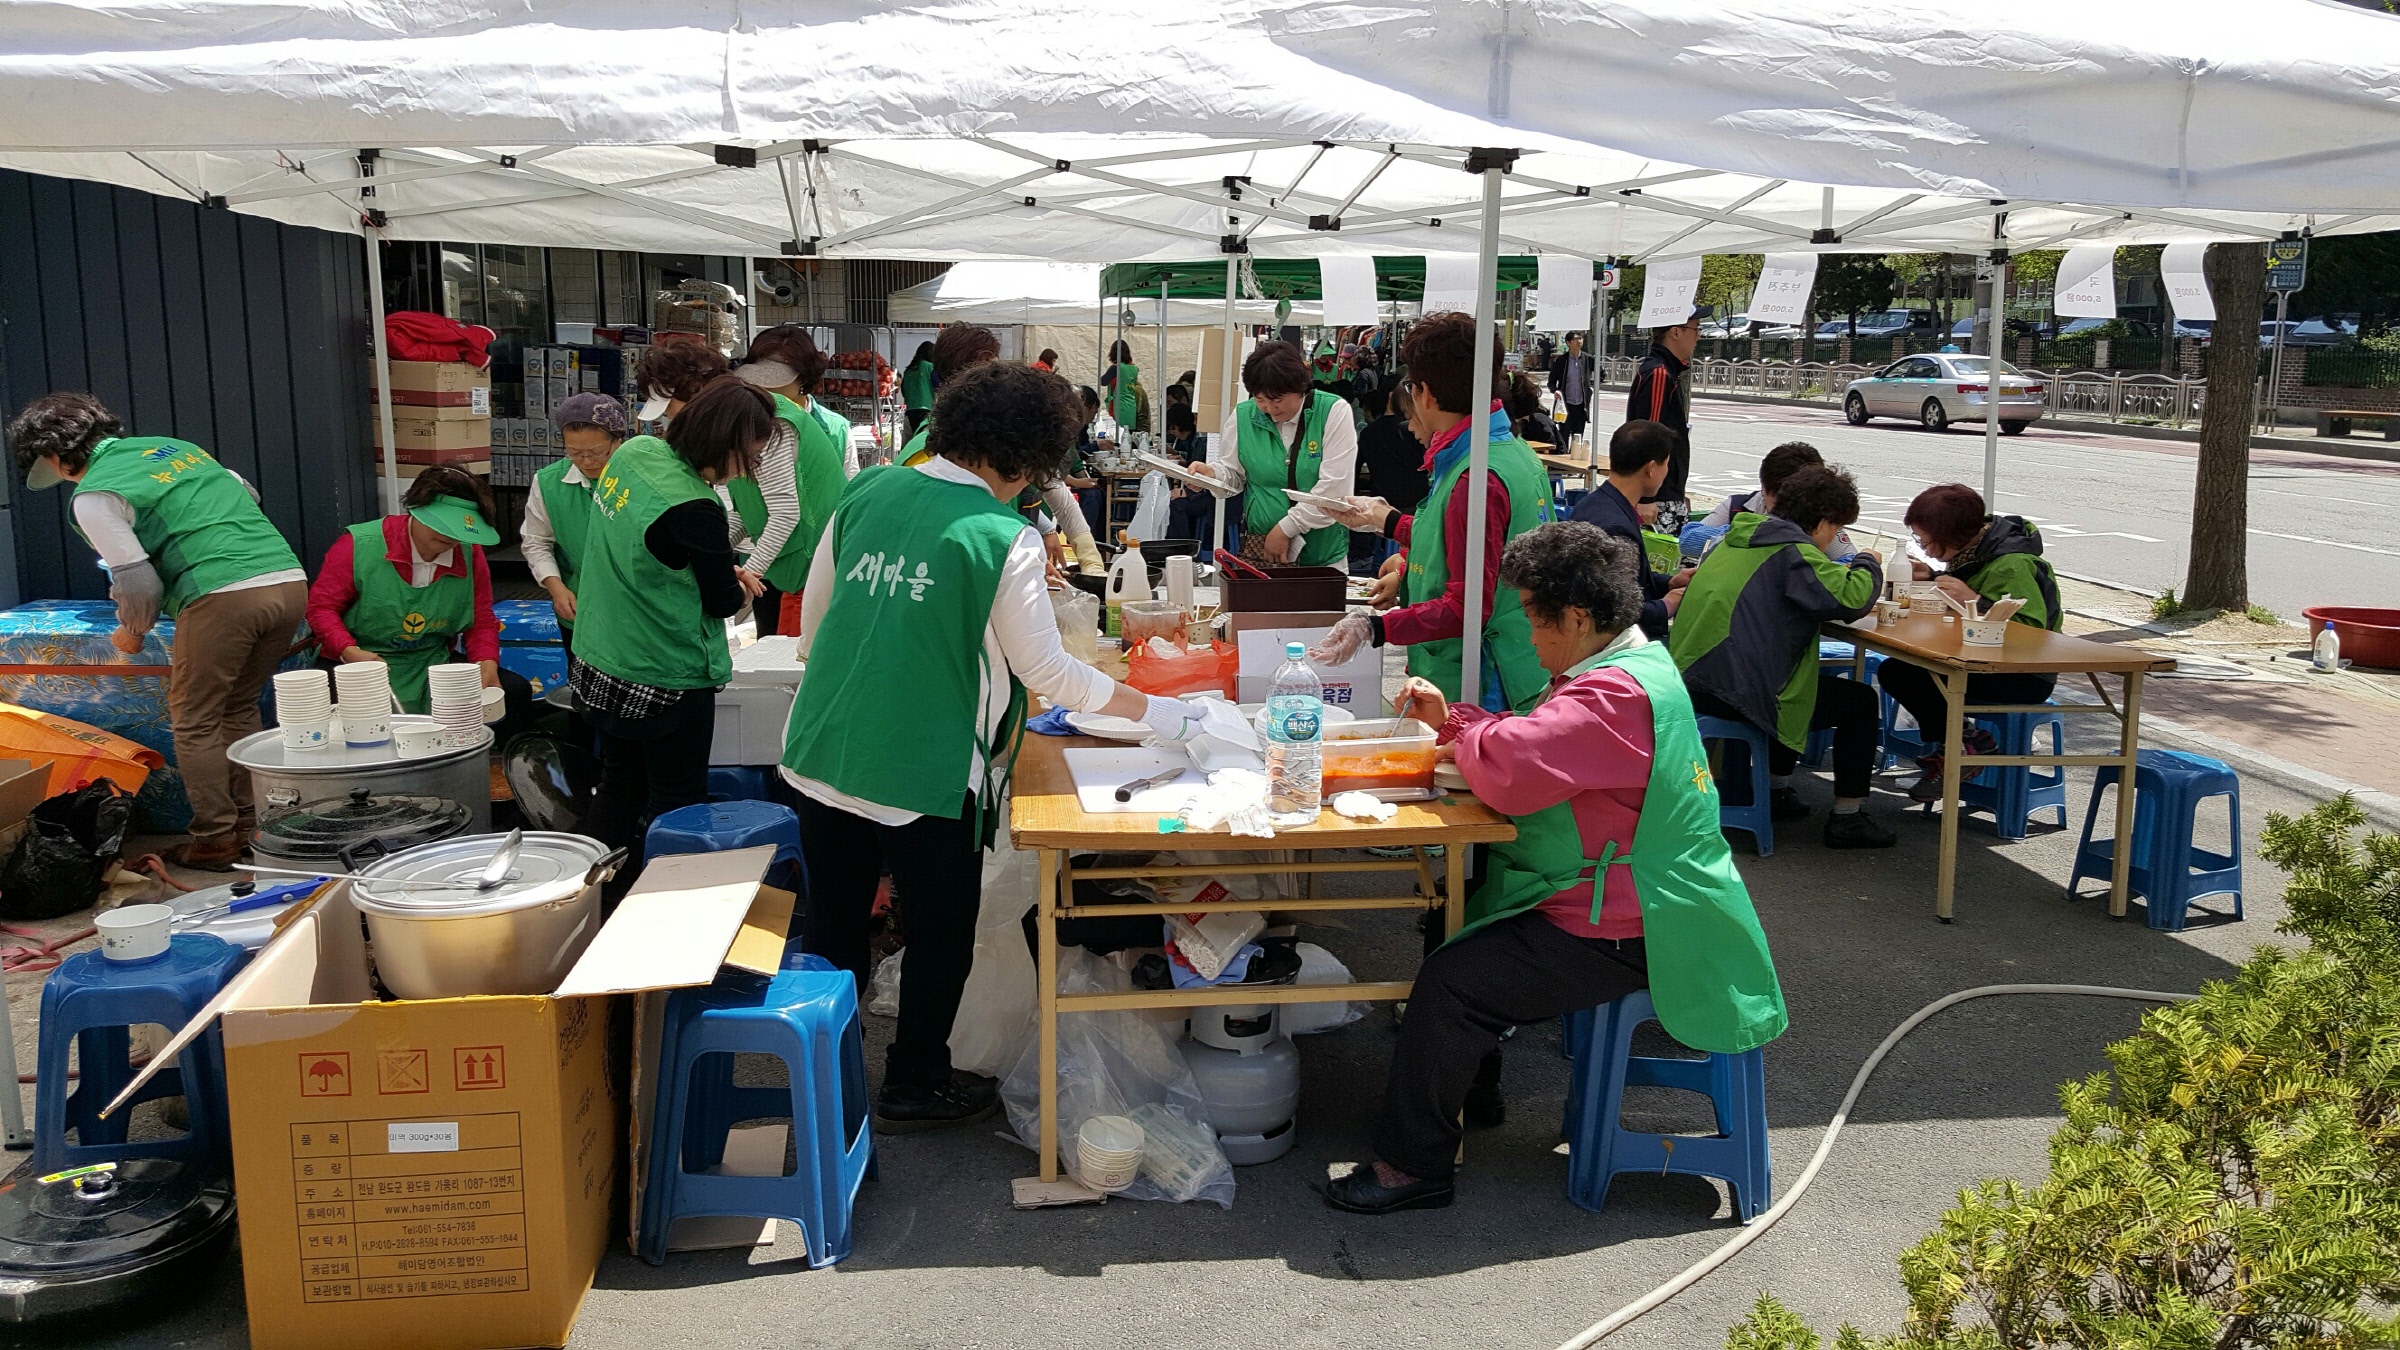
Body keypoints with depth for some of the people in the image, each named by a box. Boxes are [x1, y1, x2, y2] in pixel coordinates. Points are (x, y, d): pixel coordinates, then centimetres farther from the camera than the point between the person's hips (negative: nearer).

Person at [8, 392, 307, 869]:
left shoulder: (93, 497, 0)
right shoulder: (171, 446, 22)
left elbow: (138, 582, -4)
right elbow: (247, 493, 32)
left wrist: (132, 633, 15)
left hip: (222, 597, -7)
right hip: (291, 580, 7)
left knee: (194, 722, 9)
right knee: (239, 709, 21)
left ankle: (215, 840, 12)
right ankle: (249, 821, 25)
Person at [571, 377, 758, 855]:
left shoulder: (635, 451, -3)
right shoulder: (693, 510, -28)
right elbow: (723, 601, -13)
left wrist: (721, 569, 5)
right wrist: (742, 588, 10)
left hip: (599, 664, 9)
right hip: (664, 681, -9)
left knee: (619, 784, 22)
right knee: (679, 804, 7)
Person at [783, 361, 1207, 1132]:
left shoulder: (867, 492, 1)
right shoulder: (1004, 539, -15)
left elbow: (811, 625, 9)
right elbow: (1047, 672, -9)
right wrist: (1151, 710, 2)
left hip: (821, 756, 6)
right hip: (924, 775, -6)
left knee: (834, 927, 21)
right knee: (940, 936, 16)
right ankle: (913, 1088, 29)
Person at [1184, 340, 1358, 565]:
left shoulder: (1334, 411, -9)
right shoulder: (1243, 415, 3)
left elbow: (1335, 487, -14)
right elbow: (1234, 473, 14)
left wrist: (1286, 528, -15)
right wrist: (1212, 473, -10)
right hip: (1257, 546, 2)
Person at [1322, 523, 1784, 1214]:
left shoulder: (1618, 696, -26)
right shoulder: (1630, 665, 9)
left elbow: (1509, 768, -34)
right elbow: (1537, 741, 18)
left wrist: (1461, 737, -12)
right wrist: (1452, 718, 4)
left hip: (1617, 934, -12)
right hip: (1619, 893, 12)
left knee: (1449, 981, -18)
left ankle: (1413, 1165, -3)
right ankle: (1468, 1089, 35)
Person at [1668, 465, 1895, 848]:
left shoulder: (1734, 541, 17)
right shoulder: (1792, 551, -10)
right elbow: (1851, 598, -21)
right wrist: (1868, 565, 3)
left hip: (1688, 680, 9)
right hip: (1731, 695, -9)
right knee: (1861, 702, 9)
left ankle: (1779, 791, 38)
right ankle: (1847, 818, 13)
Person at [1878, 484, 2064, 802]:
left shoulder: (2012, 566, -21)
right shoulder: (1974, 551, 6)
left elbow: (2033, 628, -28)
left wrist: (1974, 601, -32)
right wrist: (1930, 578, 3)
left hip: (2025, 678, -10)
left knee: (1903, 673, -25)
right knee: (1892, 669, -1)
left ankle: (1963, 745, -6)